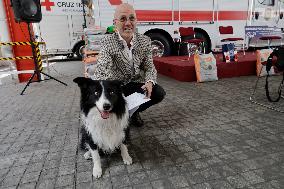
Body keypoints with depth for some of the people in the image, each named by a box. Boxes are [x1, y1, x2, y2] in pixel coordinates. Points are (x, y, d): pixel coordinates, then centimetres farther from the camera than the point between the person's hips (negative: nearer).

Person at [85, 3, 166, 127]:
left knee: (159, 93, -19)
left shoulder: (145, 41, -4)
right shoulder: (108, 42, -15)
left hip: (136, 84, 3)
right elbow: (101, 69, -29)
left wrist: (149, 82, -25)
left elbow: (149, 67, -1)